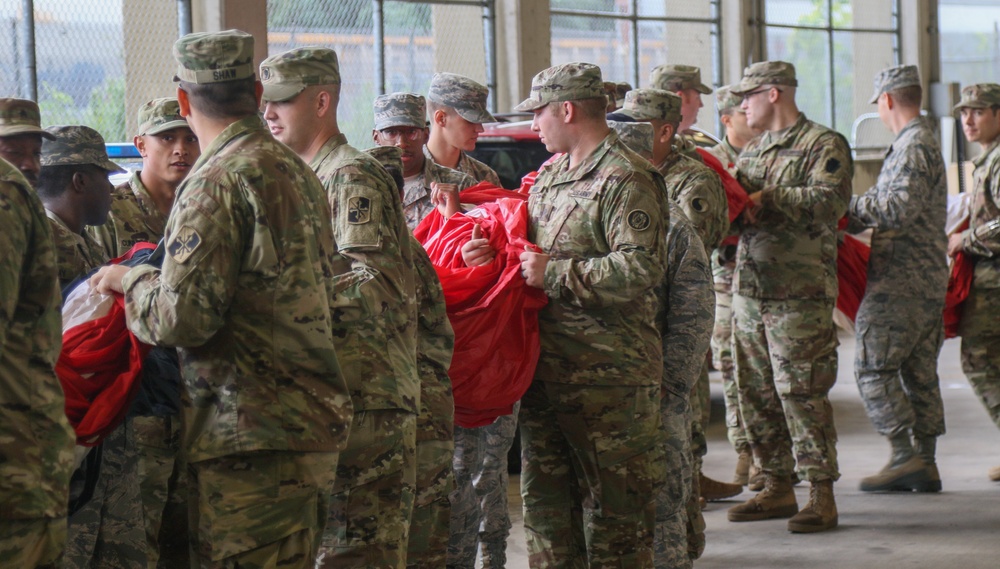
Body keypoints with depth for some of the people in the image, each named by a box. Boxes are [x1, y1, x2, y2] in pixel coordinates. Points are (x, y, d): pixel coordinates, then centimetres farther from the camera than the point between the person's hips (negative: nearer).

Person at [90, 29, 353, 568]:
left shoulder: (216, 180, -13)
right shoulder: (297, 171, 16)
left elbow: (183, 317, -19)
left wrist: (128, 279, 0)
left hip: (250, 439, -9)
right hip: (314, 424, 9)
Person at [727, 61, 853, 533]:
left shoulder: (824, 145, -5)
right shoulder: (752, 151, 20)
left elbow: (829, 201, -20)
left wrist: (768, 199, -17)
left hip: (801, 291, -8)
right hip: (749, 288, 8)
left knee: (801, 391, -9)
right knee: (756, 392, 9)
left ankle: (822, 495, -4)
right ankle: (777, 488, 19)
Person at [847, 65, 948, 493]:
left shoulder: (913, 147, -14)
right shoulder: (926, 142, 19)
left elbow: (898, 211, -24)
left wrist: (850, 206, -12)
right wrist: (852, 220, 16)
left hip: (901, 281, -10)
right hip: (927, 281, 10)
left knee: (873, 368, -7)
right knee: (919, 373, 10)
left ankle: (905, 457, -9)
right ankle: (925, 464, 12)